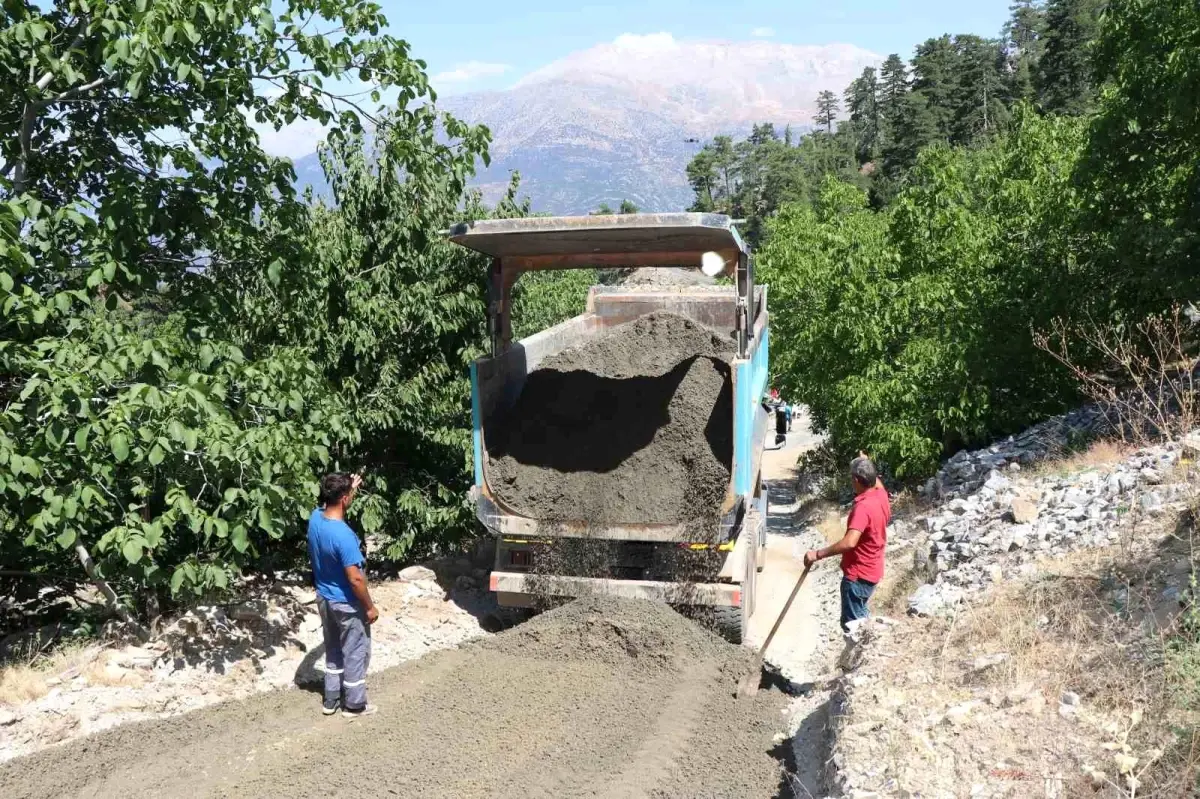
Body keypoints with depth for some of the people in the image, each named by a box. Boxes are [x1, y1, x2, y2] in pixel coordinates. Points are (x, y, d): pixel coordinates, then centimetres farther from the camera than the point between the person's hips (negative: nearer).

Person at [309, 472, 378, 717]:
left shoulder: (315, 518, -9)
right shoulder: (343, 535, -32)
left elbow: (332, 505, 19)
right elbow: (355, 578, -27)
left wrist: (350, 488, 16)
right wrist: (370, 607, -15)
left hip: (324, 598, 8)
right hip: (346, 604, -8)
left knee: (333, 651, 23)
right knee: (356, 653, 11)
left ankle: (331, 700, 35)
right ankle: (354, 704, 25)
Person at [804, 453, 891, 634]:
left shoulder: (863, 507, -29)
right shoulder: (881, 496, -1)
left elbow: (849, 542, -39)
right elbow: (877, 482, 27)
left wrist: (818, 554, -35)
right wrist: (866, 463, 29)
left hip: (859, 574, -10)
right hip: (871, 570, 10)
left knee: (851, 624, 1)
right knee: (860, 615, 26)